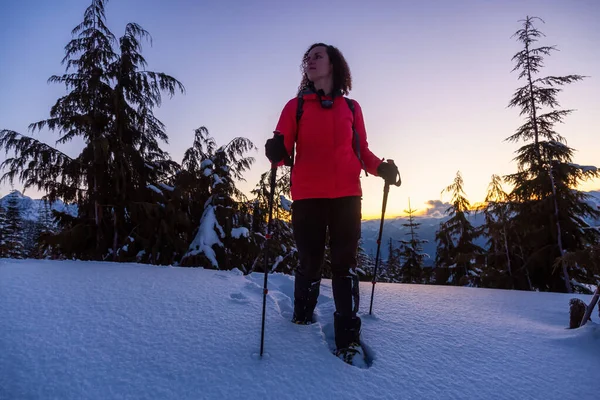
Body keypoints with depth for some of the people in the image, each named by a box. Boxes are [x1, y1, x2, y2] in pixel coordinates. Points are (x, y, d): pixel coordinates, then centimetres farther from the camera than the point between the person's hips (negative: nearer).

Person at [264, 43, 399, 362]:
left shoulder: (351, 108, 14)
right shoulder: (295, 106, 9)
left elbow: (362, 151, 14)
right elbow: (283, 149, -2)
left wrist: (381, 167, -4)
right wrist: (276, 152, -24)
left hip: (346, 195, 1)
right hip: (307, 196, -1)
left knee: (345, 263, 0)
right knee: (309, 261, 6)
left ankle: (348, 335, 6)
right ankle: (303, 313, 32)